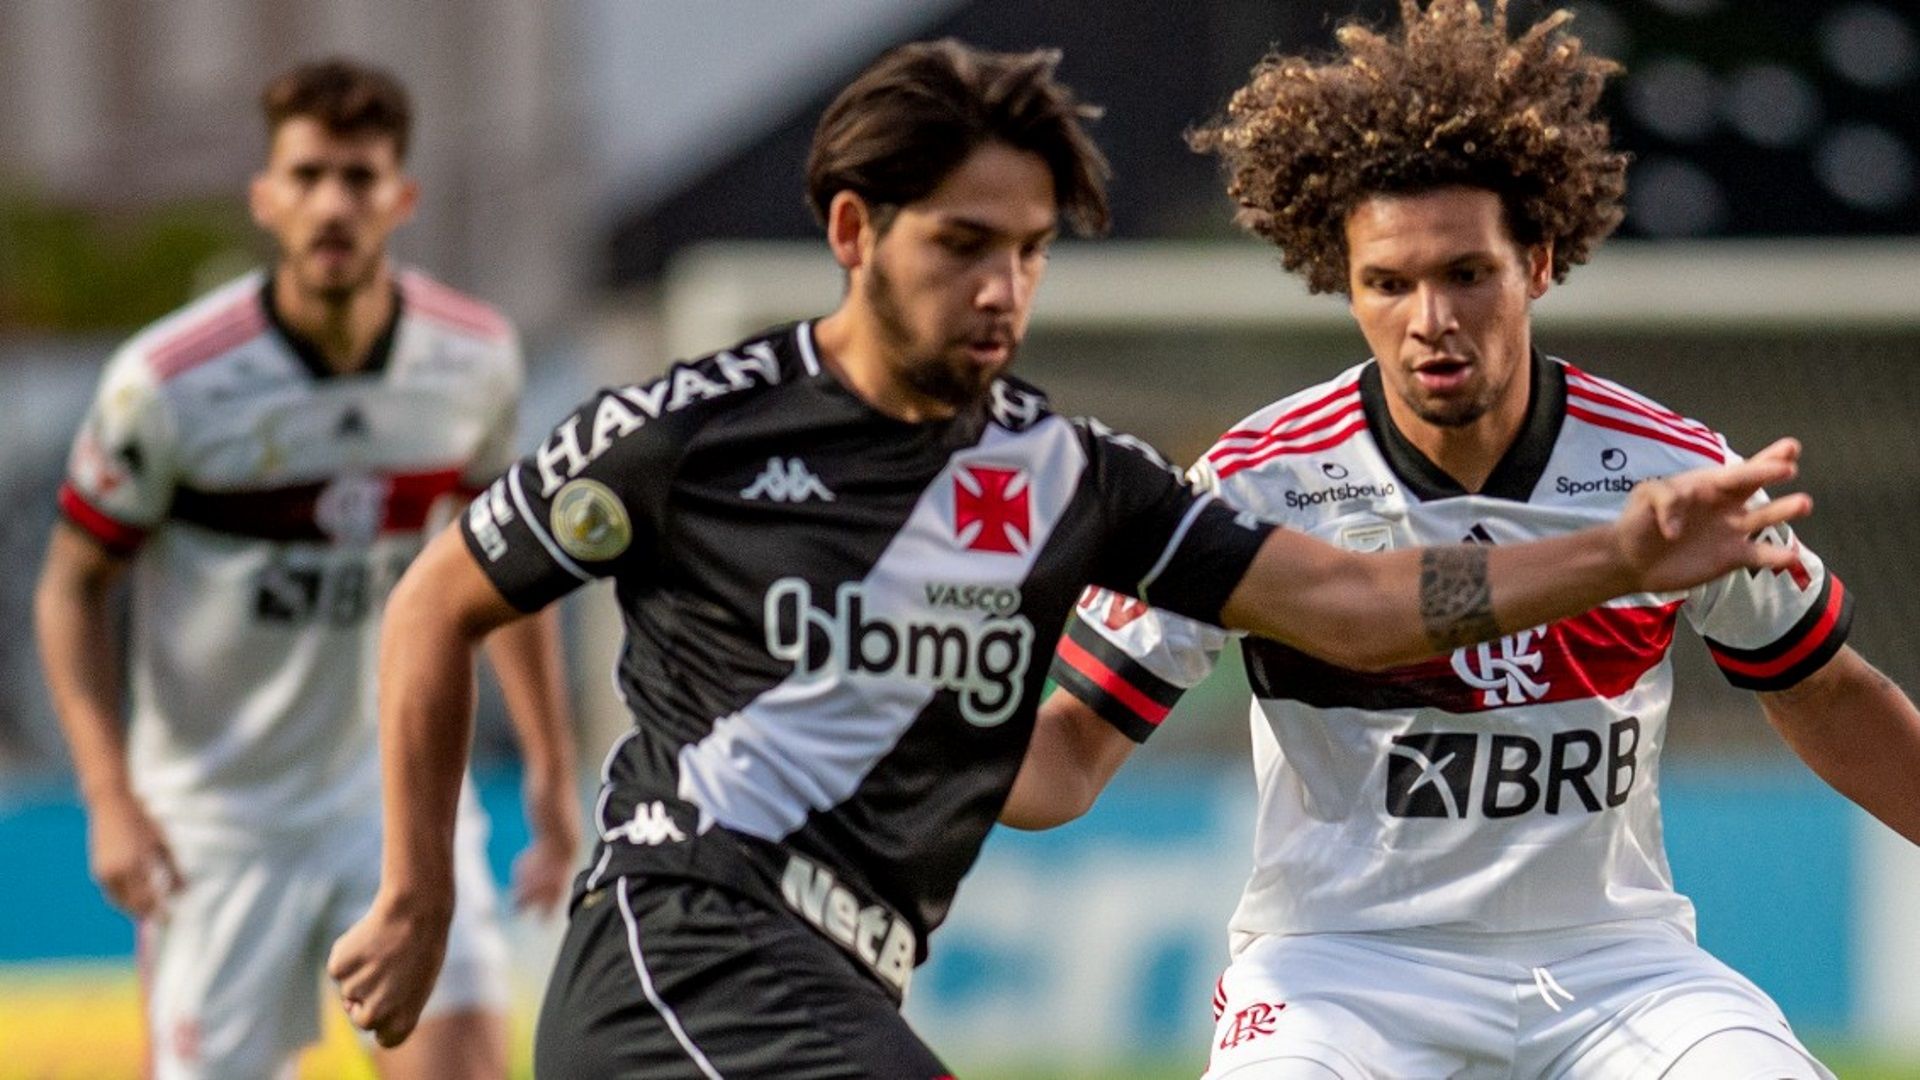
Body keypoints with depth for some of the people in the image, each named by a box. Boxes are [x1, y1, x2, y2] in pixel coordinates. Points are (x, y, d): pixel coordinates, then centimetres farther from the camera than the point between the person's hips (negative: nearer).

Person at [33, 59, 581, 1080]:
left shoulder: (474, 358, -6)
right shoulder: (168, 382, -17)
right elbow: (73, 586, -6)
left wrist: (551, 764, 12)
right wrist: (110, 800, -16)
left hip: (397, 777, 2)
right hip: (217, 811, -2)